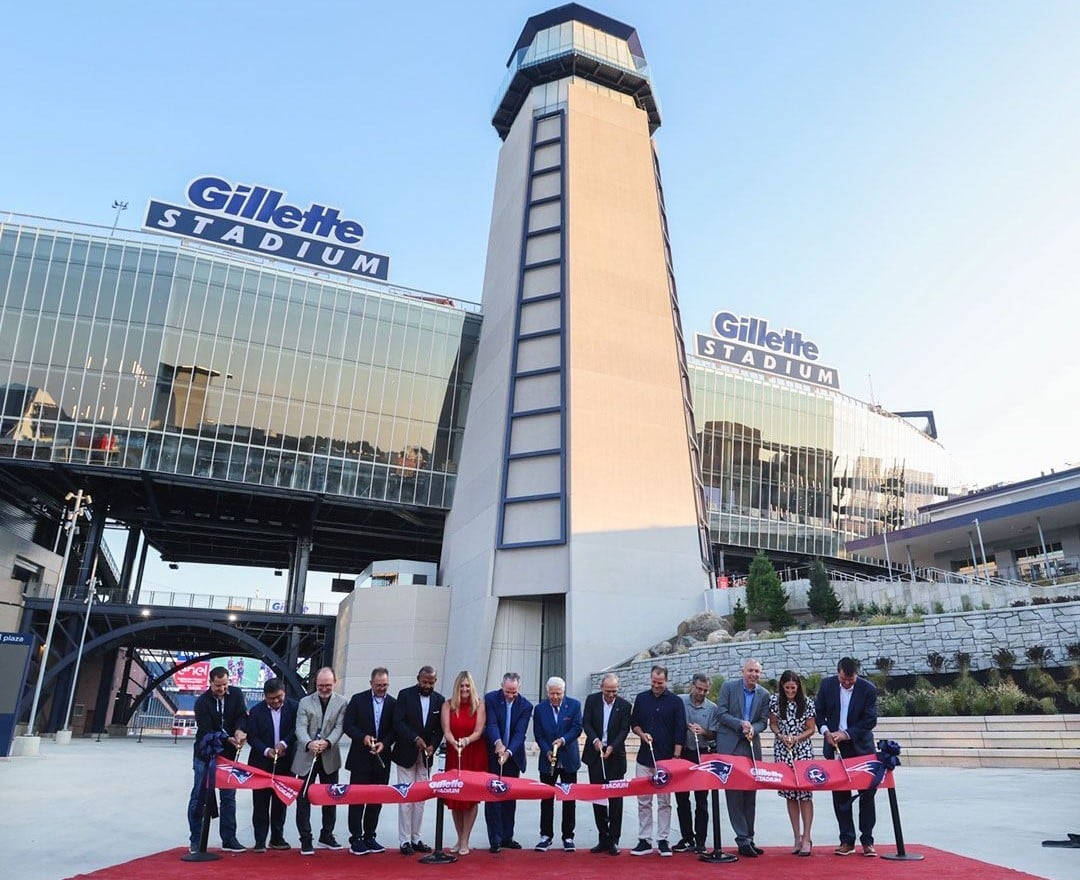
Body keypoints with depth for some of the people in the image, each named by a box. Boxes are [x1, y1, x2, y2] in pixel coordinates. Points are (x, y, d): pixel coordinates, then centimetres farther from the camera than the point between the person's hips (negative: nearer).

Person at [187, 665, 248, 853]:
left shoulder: (236, 694, -4)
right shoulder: (202, 702, -14)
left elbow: (242, 715, -7)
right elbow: (207, 732, -18)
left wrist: (239, 731, -29)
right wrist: (229, 740, -28)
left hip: (228, 755, 3)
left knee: (229, 798, 7)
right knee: (199, 797, 4)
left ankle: (229, 839, 14)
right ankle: (196, 840, 16)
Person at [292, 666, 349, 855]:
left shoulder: (342, 703, 0)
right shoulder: (305, 702, -2)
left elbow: (339, 727, -8)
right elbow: (301, 728, -12)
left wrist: (327, 742, -27)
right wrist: (309, 744, -32)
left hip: (329, 758, 1)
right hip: (306, 758, -1)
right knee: (304, 799, 2)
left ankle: (326, 836, 27)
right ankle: (306, 840, 13)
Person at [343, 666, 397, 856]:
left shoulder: (393, 703, 3)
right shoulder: (358, 699, -2)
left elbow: (394, 729, 3)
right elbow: (348, 725, -5)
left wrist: (384, 743, -14)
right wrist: (363, 737, -19)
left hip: (382, 759, 3)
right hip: (360, 759, -2)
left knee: (376, 800, 9)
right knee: (357, 799, 2)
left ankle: (369, 837, 21)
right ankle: (356, 839, 10)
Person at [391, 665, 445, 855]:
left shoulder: (439, 700, 4)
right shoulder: (405, 695, -5)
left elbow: (439, 728, 6)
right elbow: (398, 722, -12)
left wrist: (432, 745, -10)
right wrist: (415, 739, -22)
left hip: (425, 756, 3)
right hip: (406, 754, -3)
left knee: (421, 799, 8)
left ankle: (416, 838, 17)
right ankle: (404, 840, 7)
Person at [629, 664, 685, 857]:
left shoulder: (675, 702, -1)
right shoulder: (641, 699, 6)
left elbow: (680, 732, -2)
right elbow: (634, 723, 14)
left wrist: (676, 757, -8)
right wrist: (642, 734, -7)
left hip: (666, 759, -2)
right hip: (644, 758, 2)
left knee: (664, 802, 4)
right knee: (643, 801, 4)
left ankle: (663, 841, 12)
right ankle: (644, 840, 12)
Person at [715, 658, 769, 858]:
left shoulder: (763, 694, 7)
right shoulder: (729, 687, -3)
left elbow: (763, 721, 8)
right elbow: (721, 714, -6)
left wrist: (753, 728, -12)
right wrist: (741, 724, -18)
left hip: (751, 747, 4)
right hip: (729, 746, -3)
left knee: (750, 794, 8)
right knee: (734, 794, -3)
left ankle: (748, 838, 17)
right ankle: (743, 839, 2)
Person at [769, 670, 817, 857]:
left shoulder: (807, 703, -5)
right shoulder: (775, 700, 0)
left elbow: (811, 729, 1)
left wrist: (796, 738, -14)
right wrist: (781, 736, -8)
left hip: (803, 750, -2)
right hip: (782, 751, 2)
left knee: (805, 793, -6)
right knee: (789, 795, 5)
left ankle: (806, 838, 2)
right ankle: (797, 837, 13)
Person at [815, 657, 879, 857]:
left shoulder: (868, 690, -10)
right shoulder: (827, 685, -3)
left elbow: (870, 720, -11)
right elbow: (819, 712, 5)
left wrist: (846, 734, -18)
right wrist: (826, 731, -12)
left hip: (861, 748, -2)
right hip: (835, 748, 2)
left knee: (867, 794, 1)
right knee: (840, 795, 5)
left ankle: (867, 841, 13)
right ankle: (847, 840, 13)